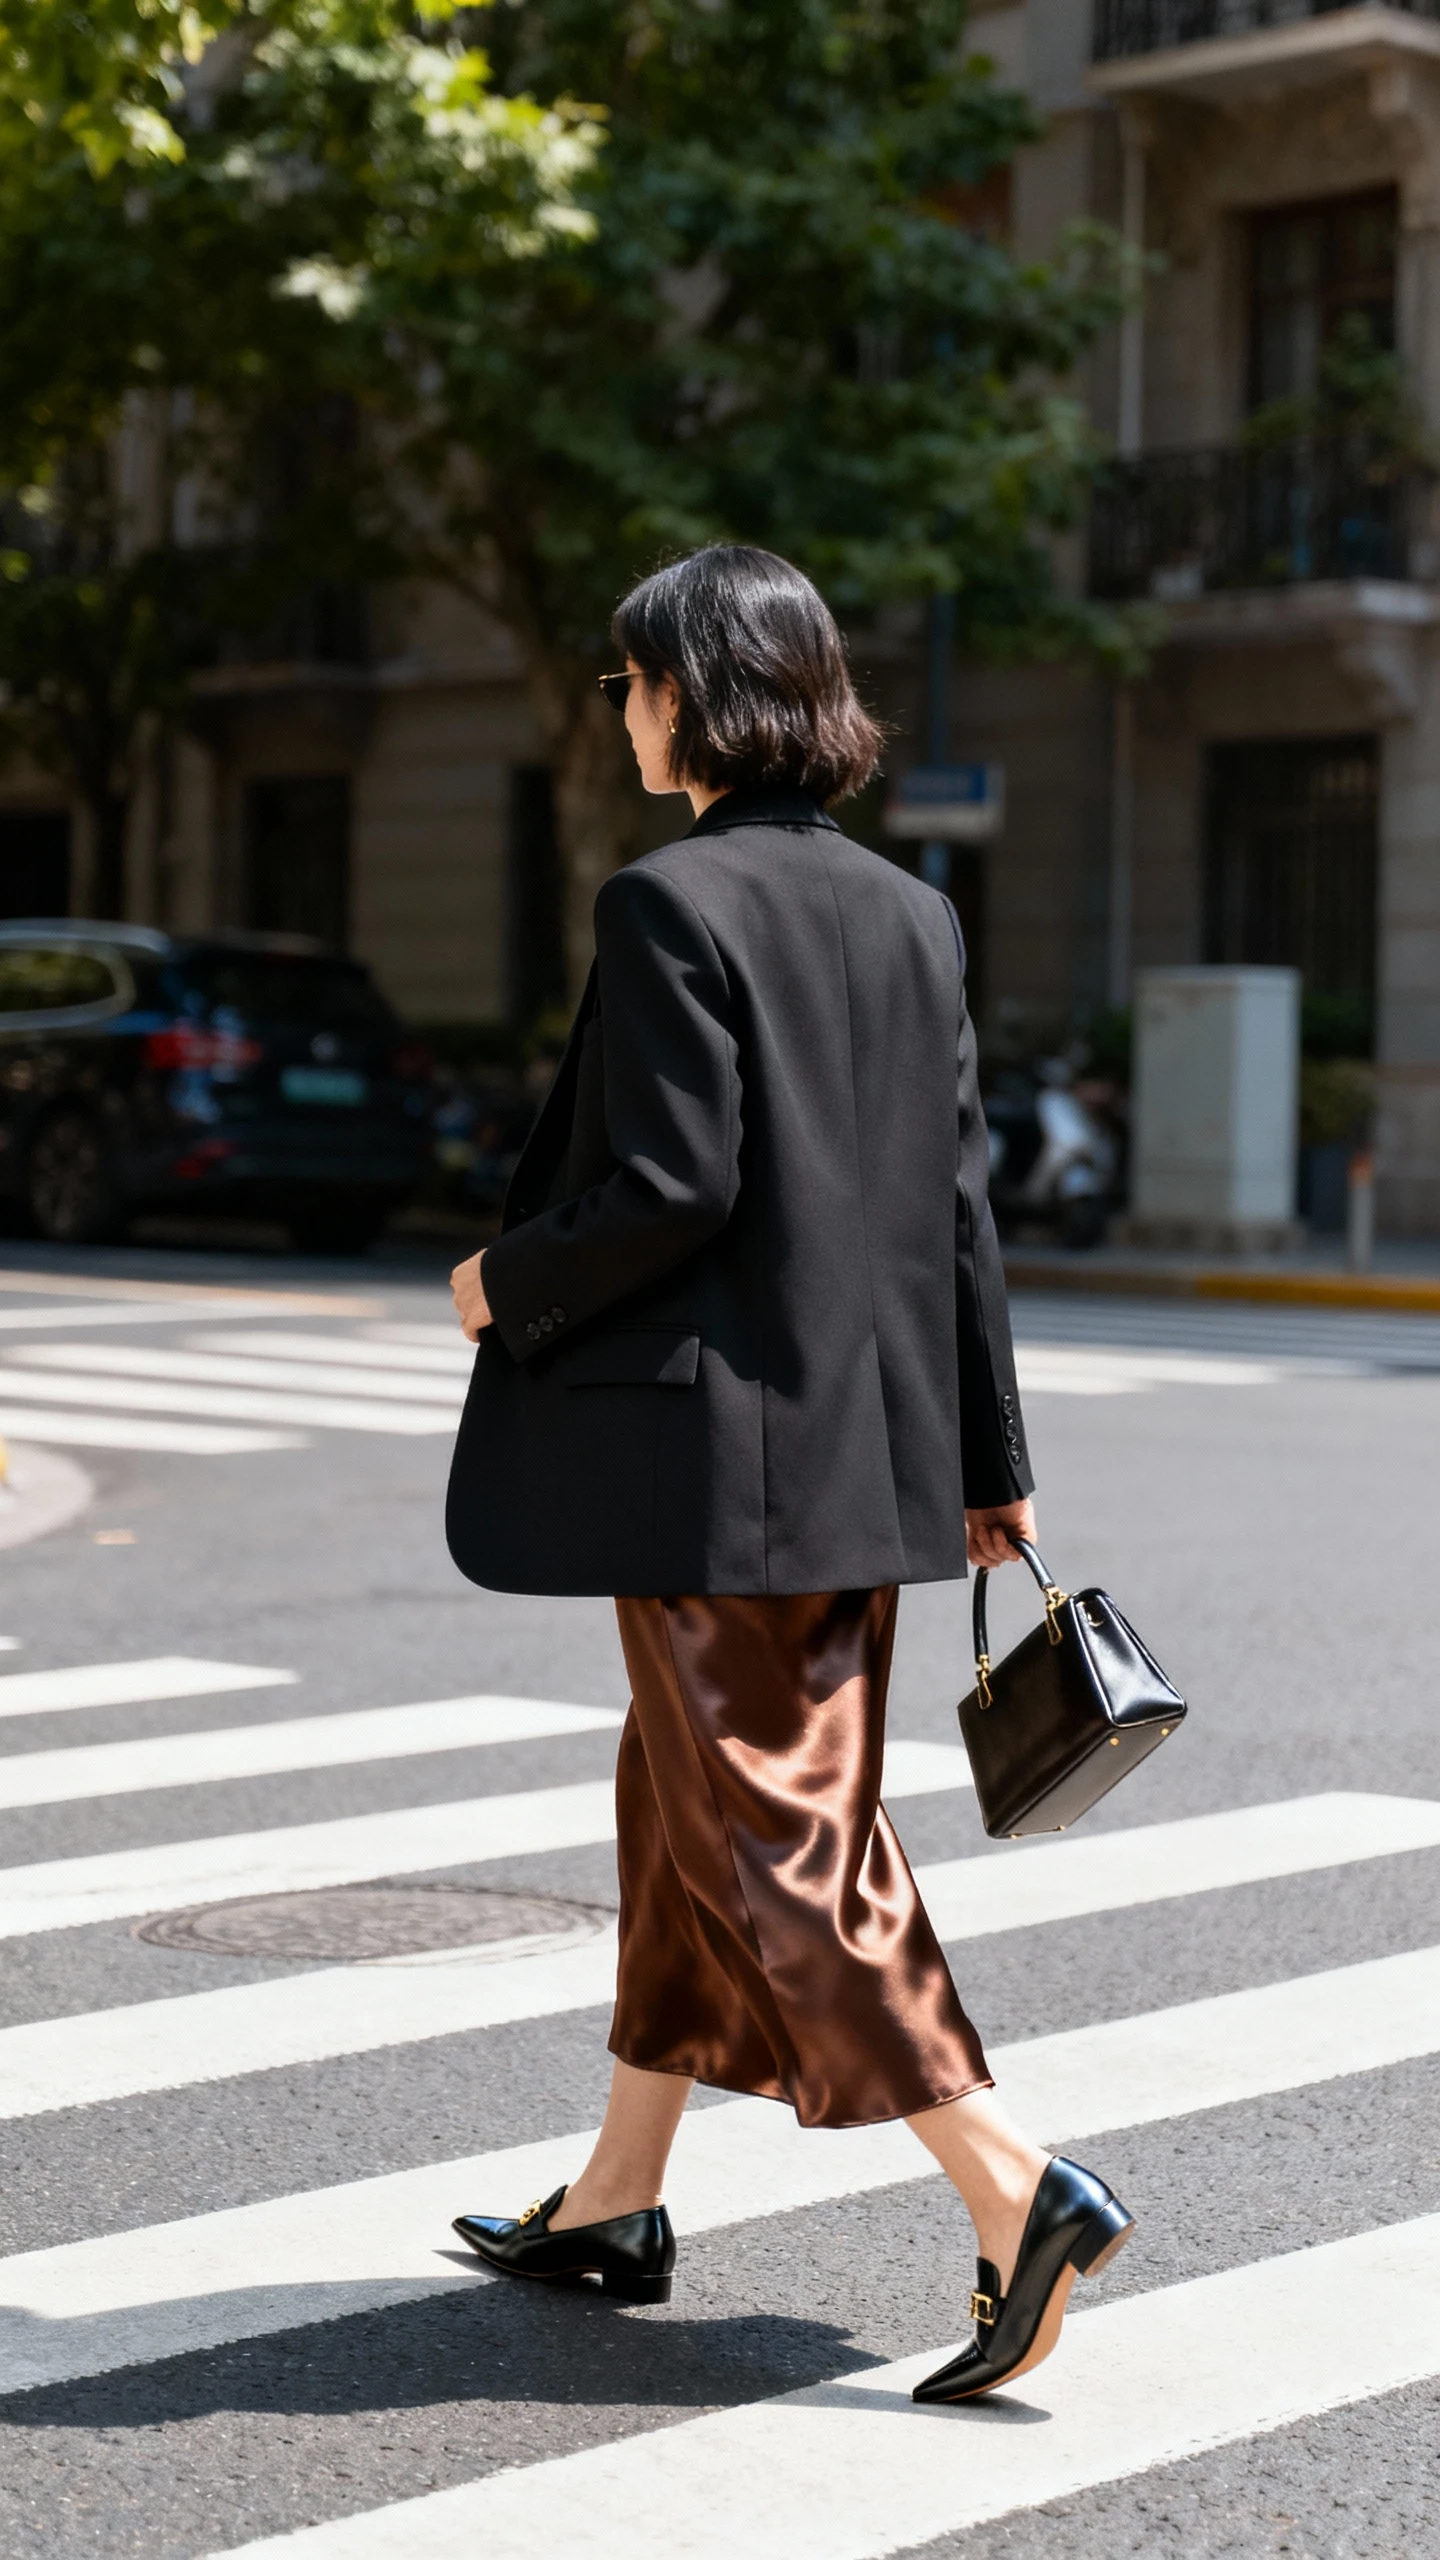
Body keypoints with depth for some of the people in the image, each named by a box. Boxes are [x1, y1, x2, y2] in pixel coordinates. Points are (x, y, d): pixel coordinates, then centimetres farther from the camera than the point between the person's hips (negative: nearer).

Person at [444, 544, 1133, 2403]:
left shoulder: (671, 905, -14)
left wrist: (505, 1284, -2)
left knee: (769, 1829, -2)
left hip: (710, 1445, -8)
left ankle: (1012, 2190, -8)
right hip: (862, 1444, 8)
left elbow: (672, 1187, -20)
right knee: (686, 1798, 18)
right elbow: (958, 1197, 10)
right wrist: (989, 1459, 14)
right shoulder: (909, 914, 9)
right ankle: (618, 2200, 29)